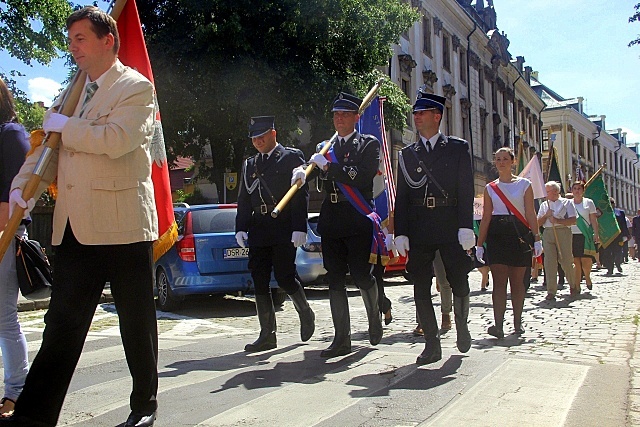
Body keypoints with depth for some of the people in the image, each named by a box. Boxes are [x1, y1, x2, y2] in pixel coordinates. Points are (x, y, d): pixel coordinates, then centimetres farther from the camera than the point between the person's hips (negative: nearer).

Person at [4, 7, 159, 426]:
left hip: (123, 224, -6)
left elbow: (117, 140, -20)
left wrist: (62, 124, -8)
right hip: (75, 229, 7)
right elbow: (49, 144, 19)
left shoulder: (136, 87, -3)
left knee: (137, 323, 6)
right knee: (61, 324, 10)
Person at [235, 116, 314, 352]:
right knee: (260, 283, 3)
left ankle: (305, 313, 22)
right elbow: (244, 200, 18)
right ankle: (267, 335, 12)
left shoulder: (292, 157, 1)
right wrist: (241, 228, 6)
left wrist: (299, 228, -14)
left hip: (284, 230, -5)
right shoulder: (249, 164, 18)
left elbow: (301, 194, -6)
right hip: (259, 231, 6)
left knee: (284, 278, -7)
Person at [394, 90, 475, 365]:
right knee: (421, 288, 1)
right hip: (419, 231, 2)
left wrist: (466, 227, -11)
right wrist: (400, 233, 1)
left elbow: (466, 190, -1)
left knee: (459, 283, 7)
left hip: (451, 228, -2)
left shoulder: (458, 148, 7)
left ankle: (461, 324, 35)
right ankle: (432, 344, 11)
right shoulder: (406, 154, 14)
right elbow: (401, 196, 10)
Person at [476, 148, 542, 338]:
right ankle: (498, 324, -12)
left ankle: (517, 322, 18)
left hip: (519, 233, -1)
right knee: (499, 281, -6)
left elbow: (531, 214, 2)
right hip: (496, 235, 1)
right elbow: (486, 217, 9)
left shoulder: (524, 184, 6)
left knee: (517, 280, 6)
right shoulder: (490, 188, 10)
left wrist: (537, 238, -6)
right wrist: (479, 244, 4)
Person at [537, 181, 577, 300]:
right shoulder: (544, 205, 18)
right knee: (550, 262, -7)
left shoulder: (566, 203, 7)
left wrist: (557, 220, -13)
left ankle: (574, 286, 25)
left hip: (563, 232, -3)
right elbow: (538, 223, 14)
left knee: (566, 261, 1)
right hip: (548, 233, 3)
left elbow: (573, 220, -2)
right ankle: (551, 291, -6)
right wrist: (546, 215, -3)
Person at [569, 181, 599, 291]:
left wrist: (596, 234, -5)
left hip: (585, 235, -1)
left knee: (586, 261, -7)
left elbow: (594, 220, 5)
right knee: (576, 262, -1)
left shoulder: (588, 202, 7)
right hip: (572, 235, 1)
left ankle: (587, 277, 23)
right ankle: (577, 287, 5)